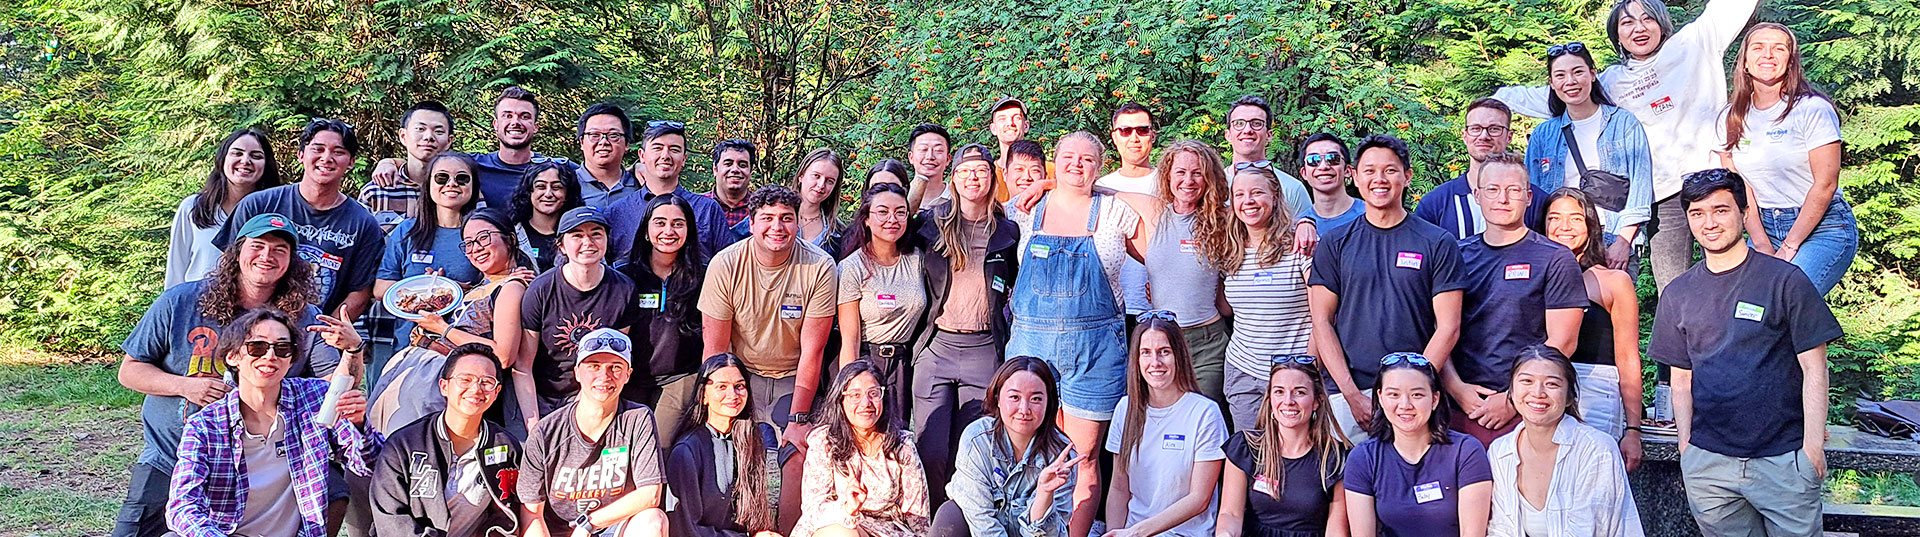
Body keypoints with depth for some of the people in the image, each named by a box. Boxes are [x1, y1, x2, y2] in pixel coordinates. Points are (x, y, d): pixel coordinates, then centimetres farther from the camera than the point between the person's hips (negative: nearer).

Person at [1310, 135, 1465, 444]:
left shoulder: (1438, 244, 5)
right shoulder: (1335, 244, 9)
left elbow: (1447, 327, 1)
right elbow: (1322, 322, 5)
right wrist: (1353, 395, -6)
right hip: (1346, 395, 1)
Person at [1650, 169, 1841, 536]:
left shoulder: (1785, 280, -2)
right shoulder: (1678, 294, 8)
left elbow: (1814, 370, -4)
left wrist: (1813, 445, -9)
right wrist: (1686, 444, 5)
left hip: (1782, 456, -3)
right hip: (1706, 461, 3)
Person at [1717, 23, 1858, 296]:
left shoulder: (1813, 110, -8)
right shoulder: (1732, 118, 5)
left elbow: (1825, 184, -12)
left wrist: (1789, 247, -14)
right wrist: (1763, 246, -8)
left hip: (1822, 227, -5)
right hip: (1767, 227, 5)